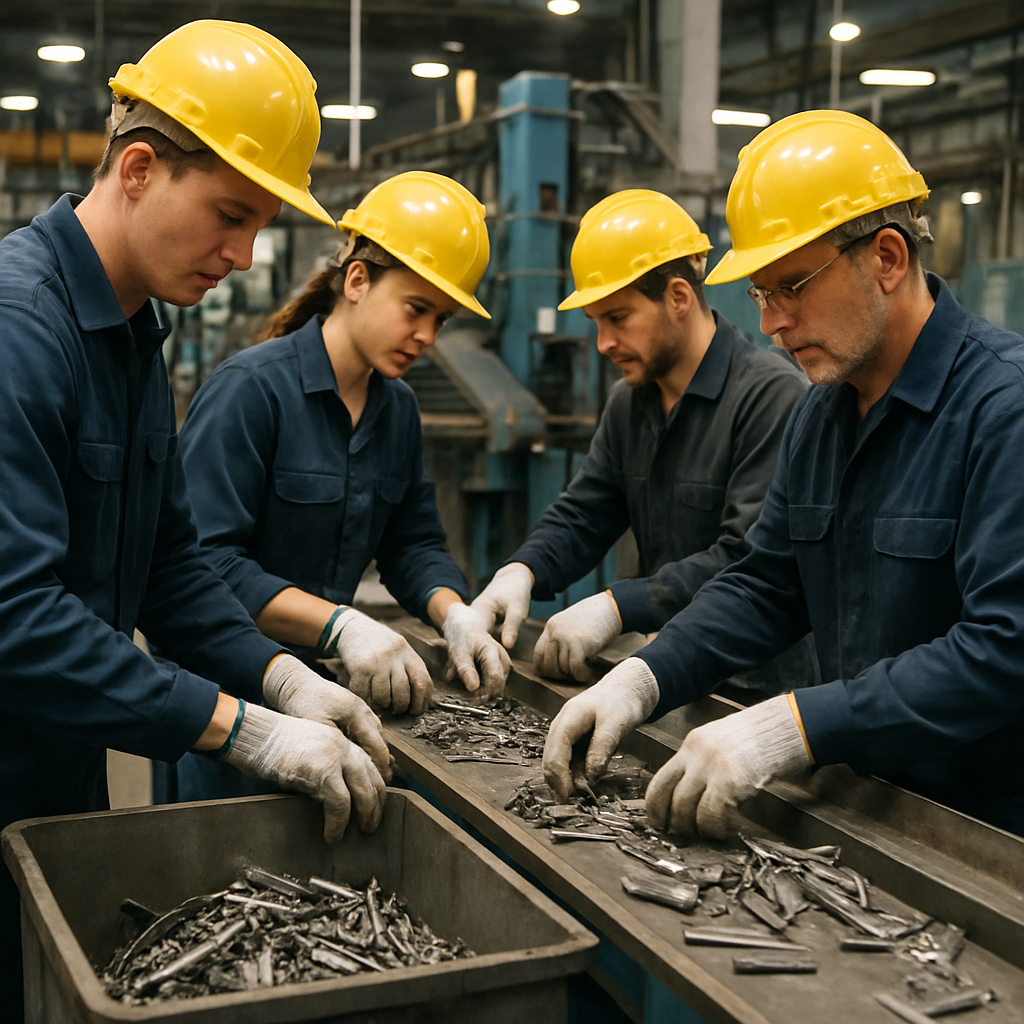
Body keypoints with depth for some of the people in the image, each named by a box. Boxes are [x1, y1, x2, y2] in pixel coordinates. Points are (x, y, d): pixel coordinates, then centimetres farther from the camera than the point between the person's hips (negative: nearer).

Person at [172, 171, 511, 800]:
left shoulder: (398, 407, 5)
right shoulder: (249, 389, -18)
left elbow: (414, 542, 10)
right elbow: (207, 562, -24)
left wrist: (456, 614, -11)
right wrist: (342, 625, -33)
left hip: (314, 676, 7)